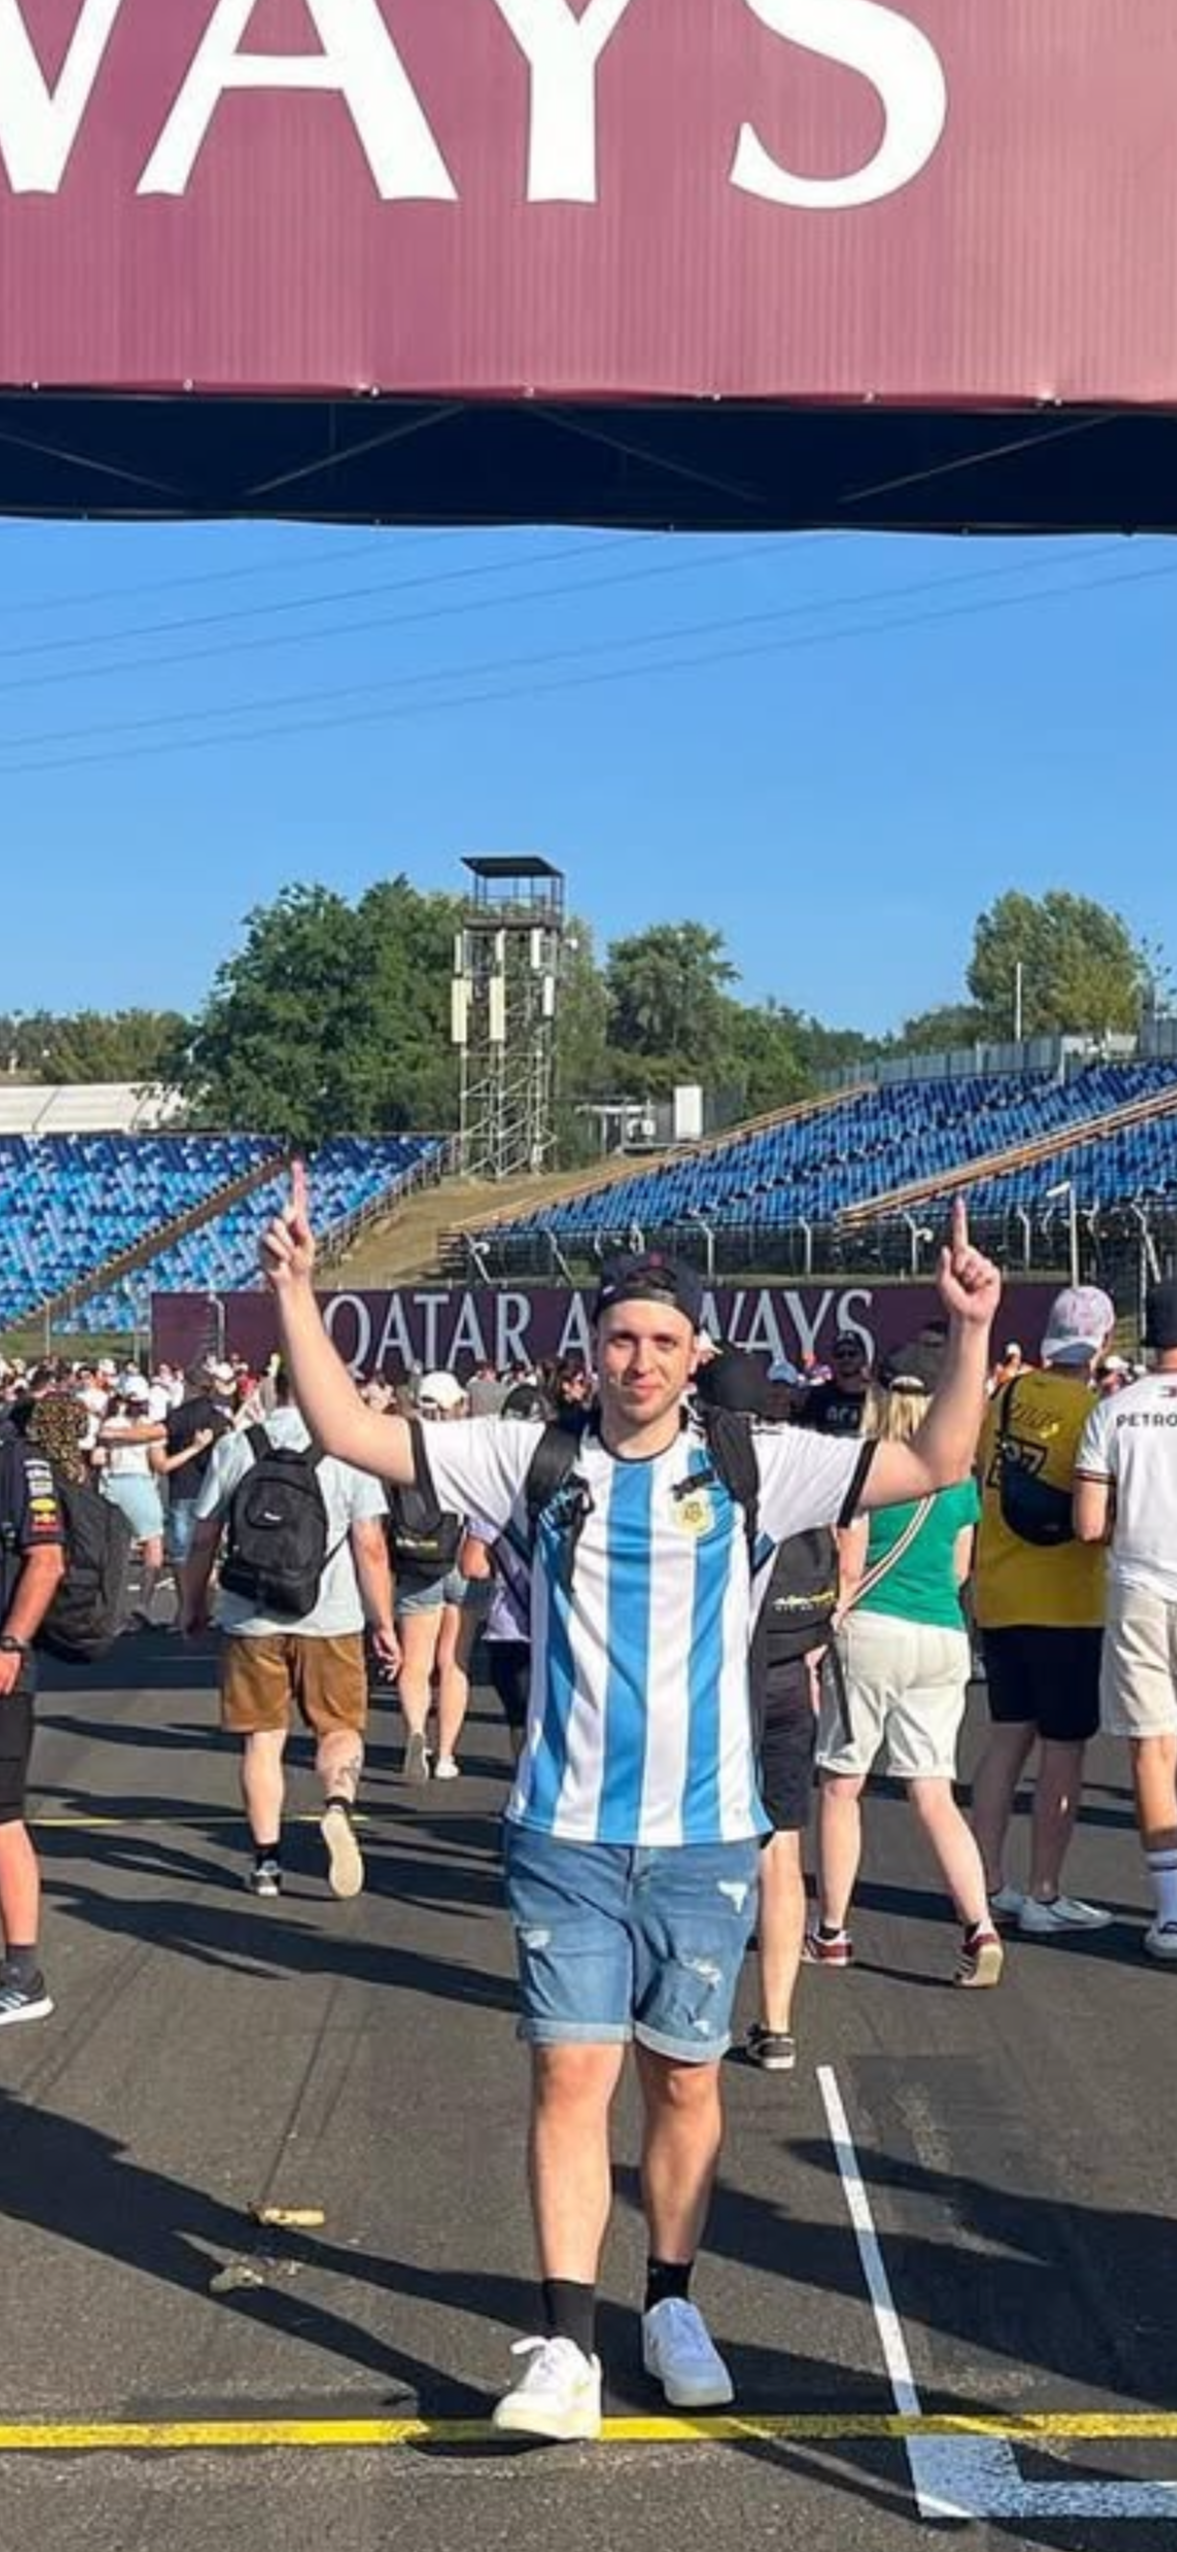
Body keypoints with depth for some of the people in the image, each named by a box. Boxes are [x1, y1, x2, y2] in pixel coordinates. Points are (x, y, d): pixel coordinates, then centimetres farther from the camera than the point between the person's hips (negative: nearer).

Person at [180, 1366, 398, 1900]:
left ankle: (267, 1861, 11)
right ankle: (338, 1806, -17)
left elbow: (203, 1540, 6)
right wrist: (383, 1623, 0)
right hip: (331, 1617, -1)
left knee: (262, 1740, 9)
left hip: (251, 1618, 1)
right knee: (339, 1729, 10)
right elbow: (371, 1546, -7)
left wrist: (192, 1604, 20)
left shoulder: (234, 1448, 2)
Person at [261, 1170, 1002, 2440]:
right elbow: (352, 1433, -1)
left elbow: (934, 1465, -1)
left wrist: (970, 1330, -12)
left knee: (683, 2080, 11)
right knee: (571, 2075, -4)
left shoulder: (753, 1467, -1)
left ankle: (672, 2306, 29)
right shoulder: (535, 1459, 0)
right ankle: (566, 2346, 1)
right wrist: (295, 1292, -8)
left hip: (705, 1838, 1)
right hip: (567, 1836, 0)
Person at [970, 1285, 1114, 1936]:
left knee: (1009, 1736, 13)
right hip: (1063, 1602, -6)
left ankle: (987, 1886, 15)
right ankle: (1044, 1896, 6)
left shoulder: (1008, 1396, 5)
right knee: (1063, 1749, 2)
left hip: (996, 1596, 6)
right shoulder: (1092, 1411, -14)